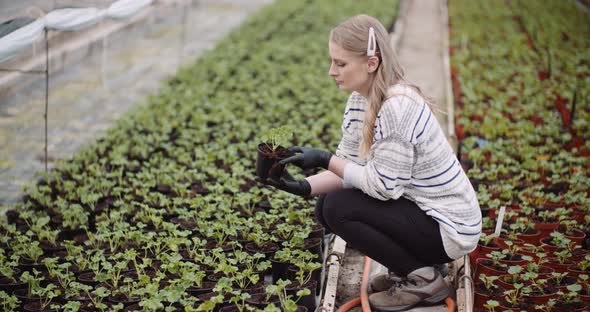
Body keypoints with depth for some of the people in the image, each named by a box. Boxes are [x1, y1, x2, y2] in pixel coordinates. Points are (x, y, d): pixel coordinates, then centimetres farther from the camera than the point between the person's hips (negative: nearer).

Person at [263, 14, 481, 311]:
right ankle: (408, 267, 14)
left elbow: (384, 185, -25)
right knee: (327, 205, 3)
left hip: (448, 228, -9)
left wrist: (324, 160, -23)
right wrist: (304, 186, -14)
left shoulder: (397, 106, -28)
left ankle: (423, 280, -2)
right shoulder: (360, 99, 0)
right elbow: (349, 167, 2)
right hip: (418, 207, 9)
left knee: (338, 208, -17)